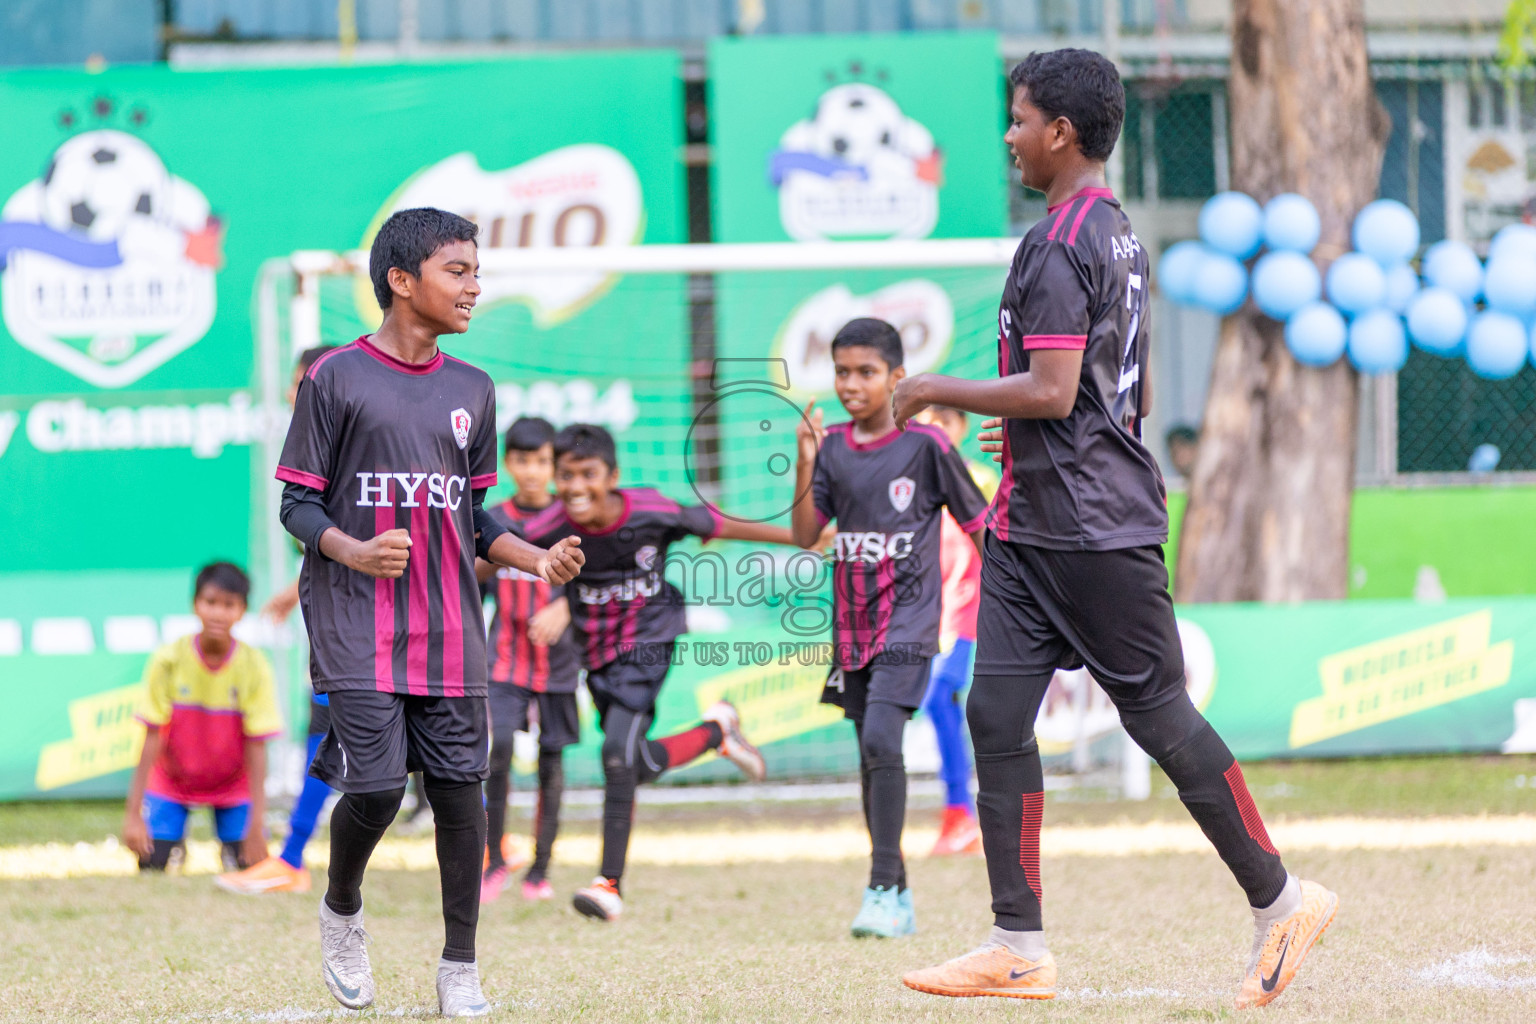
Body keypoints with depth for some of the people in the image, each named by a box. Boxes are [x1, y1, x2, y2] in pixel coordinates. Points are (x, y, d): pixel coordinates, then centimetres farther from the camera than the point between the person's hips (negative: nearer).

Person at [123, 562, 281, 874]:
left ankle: (231, 852, 22)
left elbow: (256, 749, -19)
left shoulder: (254, 666, -20)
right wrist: (132, 814, -22)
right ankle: (174, 849, 20)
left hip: (233, 786, 0)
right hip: (171, 781, 0)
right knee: (151, 868, -14)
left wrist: (256, 830, -23)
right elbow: (151, 740, -18)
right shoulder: (168, 660, -21)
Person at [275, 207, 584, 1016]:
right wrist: (353, 552, -22)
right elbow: (297, 503, -3)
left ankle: (460, 972, 8)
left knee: (459, 789, 0)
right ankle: (341, 911, 18)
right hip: (358, 625, -4)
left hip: (450, 629, 4)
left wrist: (537, 559, 1)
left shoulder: (471, 391, 12)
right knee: (376, 784, -12)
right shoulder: (336, 378, -3)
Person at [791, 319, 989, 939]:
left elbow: (978, 522, -1)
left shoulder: (925, 444, -7)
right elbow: (805, 534, 3)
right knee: (871, 755, 9)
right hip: (853, 624, 6)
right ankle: (899, 900, 18)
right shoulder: (833, 448, 6)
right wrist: (806, 462, -10)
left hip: (907, 620, -6)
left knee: (881, 739, -21)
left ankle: (883, 891, -20)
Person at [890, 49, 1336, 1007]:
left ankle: (1280, 899, 8)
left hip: (1094, 529, -10)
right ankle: (1019, 947, 2)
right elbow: (1137, 396, 22)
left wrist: (937, 390, -12)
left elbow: (1051, 392, -23)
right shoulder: (1119, 234, 17)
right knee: (996, 717, 3)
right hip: (1032, 528, 10)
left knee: (1159, 712, -3)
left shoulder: (1059, 244, -15)